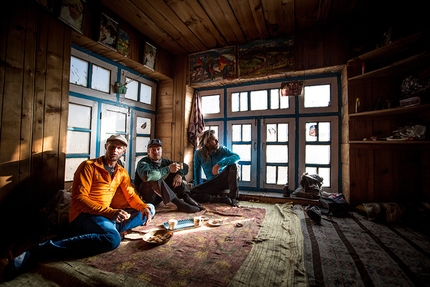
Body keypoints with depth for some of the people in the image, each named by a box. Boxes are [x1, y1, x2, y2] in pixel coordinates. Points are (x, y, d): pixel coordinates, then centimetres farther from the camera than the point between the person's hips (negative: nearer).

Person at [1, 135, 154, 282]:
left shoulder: (122, 172, 13)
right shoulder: (89, 166, -5)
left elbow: (131, 195, 10)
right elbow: (79, 198, -13)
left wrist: (144, 207, -13)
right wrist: (109, 212, -25)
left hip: (108, 217, 7)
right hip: (84, 216, -6)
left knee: (149, 209, -2)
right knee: (112, 238, -38)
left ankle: (110, 228, -18)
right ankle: (40, 251, -26)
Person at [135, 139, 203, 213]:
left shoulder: (164, 161, 3)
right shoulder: (143, 162, -13)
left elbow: (185, 166, 2)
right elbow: (147, 176, -38)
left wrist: (179, 174, -20)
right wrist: (168, 169, -35)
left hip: (159, 197, 6)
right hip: (145, 197, -5)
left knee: (175, 174, -6)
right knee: (154, 179, -33)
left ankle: (187, 198, -23)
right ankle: (179, 203, -35)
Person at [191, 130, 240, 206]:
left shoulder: (221, 149, -9)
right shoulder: (198, 153, -4)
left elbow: (237, 156, -24)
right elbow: (197, 170, 10)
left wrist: (219, 164, -33)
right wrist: (198, 185, 9)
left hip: (224, 179, -1)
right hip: (211, 183, 2)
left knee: (233, 164, -30)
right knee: (192, 192, -22)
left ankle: (233, 197, -26)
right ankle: (222, 199, -26)